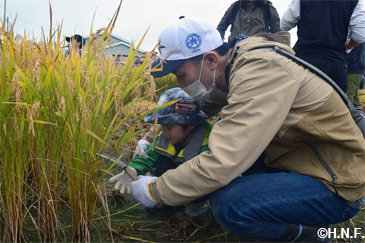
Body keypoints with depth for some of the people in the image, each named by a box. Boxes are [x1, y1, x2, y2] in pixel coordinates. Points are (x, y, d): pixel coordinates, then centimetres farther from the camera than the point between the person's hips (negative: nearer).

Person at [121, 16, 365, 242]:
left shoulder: (262, 70, -27)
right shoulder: (238, 68, 2)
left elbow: (222, 163, -34)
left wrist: (155, 191, -19)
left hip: (336, 185, -9)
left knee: (229, 204, -29)